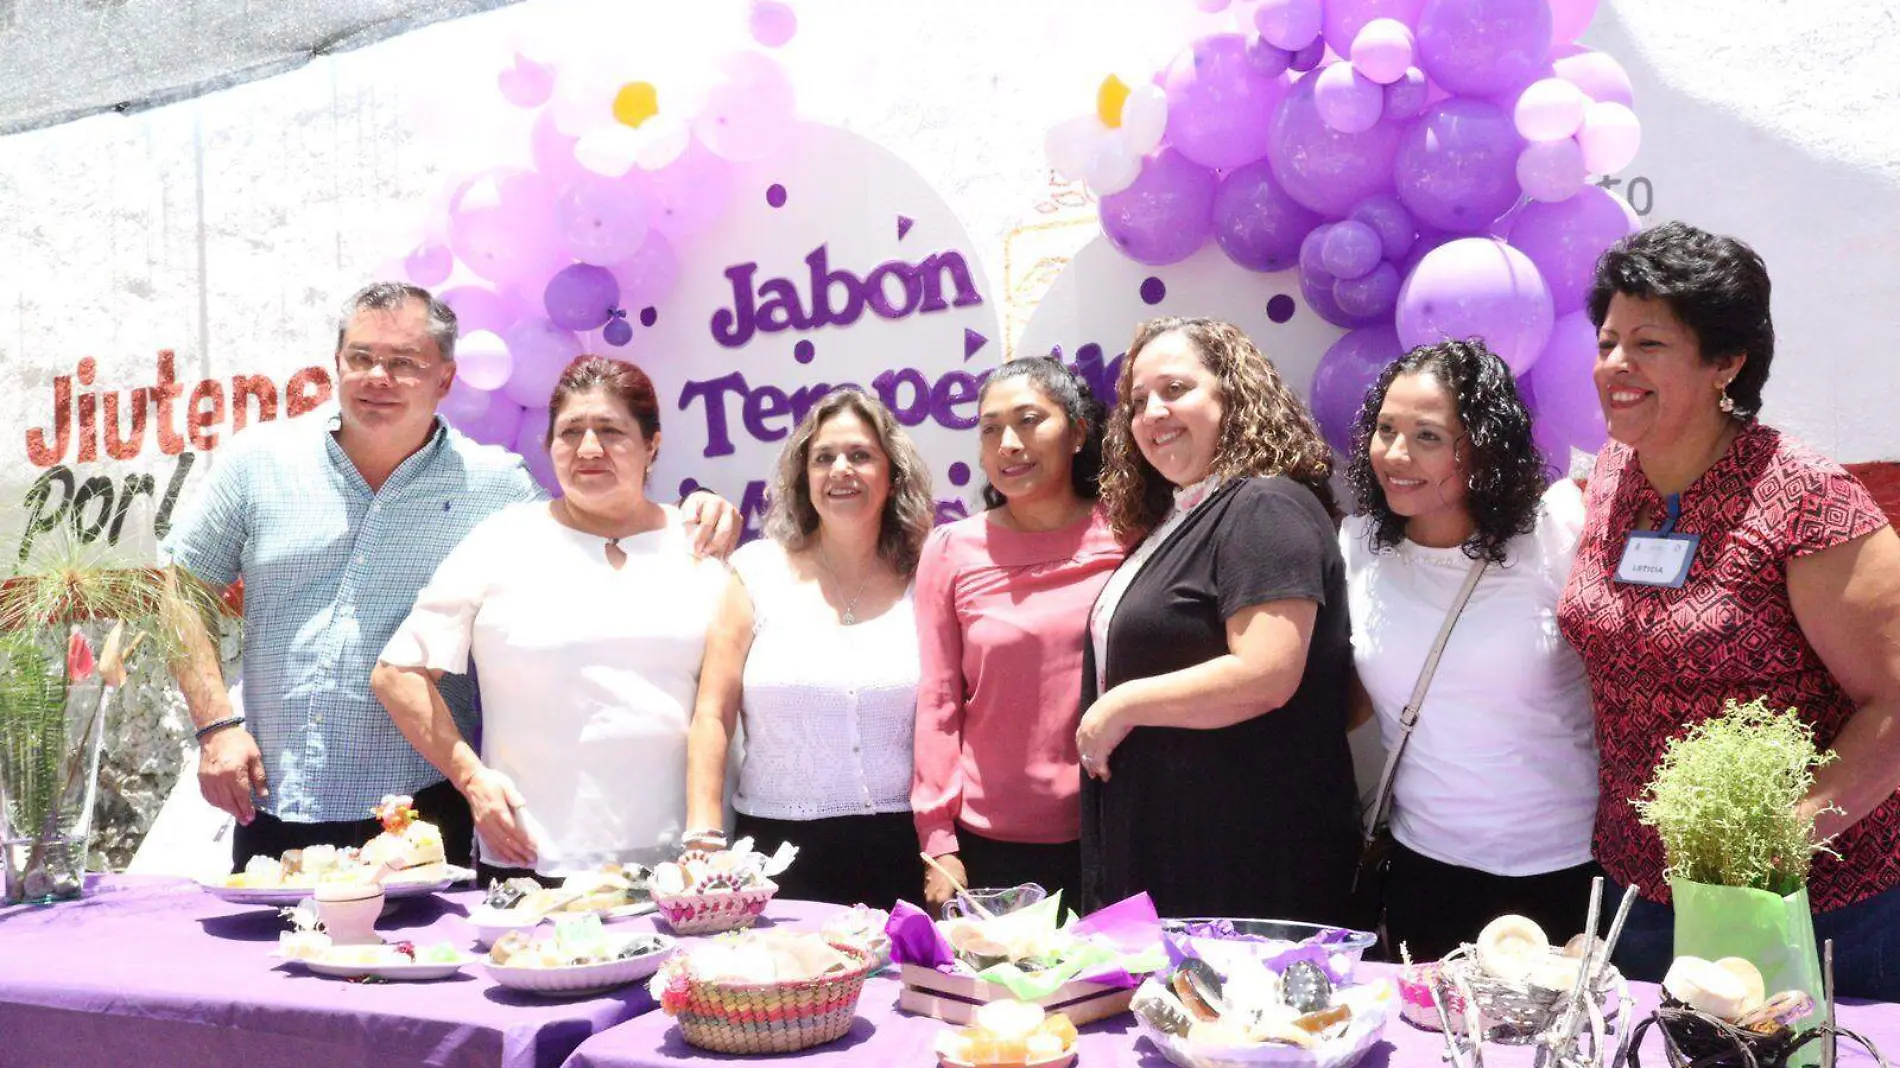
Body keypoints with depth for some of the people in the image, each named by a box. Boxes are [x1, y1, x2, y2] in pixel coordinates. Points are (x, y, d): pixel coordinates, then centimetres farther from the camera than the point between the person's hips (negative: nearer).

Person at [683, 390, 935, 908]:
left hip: (897, 850, 1)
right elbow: (712, 715, -1)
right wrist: (704, 839, -9)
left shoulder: (921, 583, 4)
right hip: (776, 845, 0)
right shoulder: (758, 571, 2)